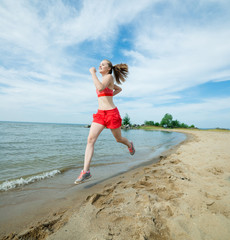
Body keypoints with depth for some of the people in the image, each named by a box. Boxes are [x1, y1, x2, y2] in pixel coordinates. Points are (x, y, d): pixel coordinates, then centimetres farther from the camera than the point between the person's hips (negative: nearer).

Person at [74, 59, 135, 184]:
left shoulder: (109, 76, -5)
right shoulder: (104, 79, 17)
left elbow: (100, 88, -28)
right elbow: (119, 89, 31)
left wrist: (93, 73, -16)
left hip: (111, 113, -7)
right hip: (100, 113, 7)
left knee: (119, 139, 13)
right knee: (90, 139, -10)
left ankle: (130, 144, 49)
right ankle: (85, 171, -8)